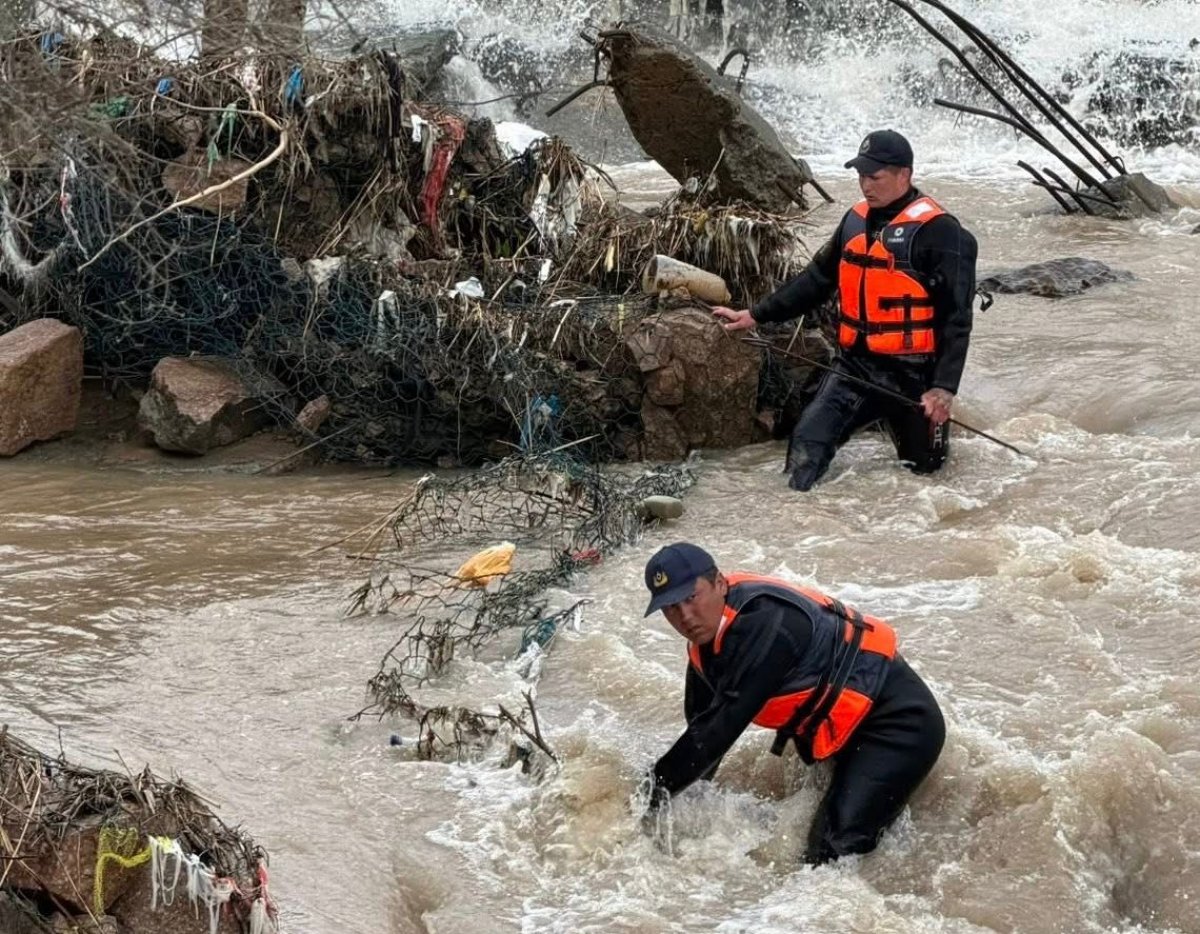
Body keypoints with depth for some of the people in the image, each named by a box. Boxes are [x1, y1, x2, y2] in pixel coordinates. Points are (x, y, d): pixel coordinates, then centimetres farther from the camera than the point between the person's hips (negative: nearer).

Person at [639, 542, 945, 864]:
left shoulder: (762, 620, -28)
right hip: (849, 732, 11)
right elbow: (701, 726, 15)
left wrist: (655, 791, -24)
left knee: (835, 851, -21)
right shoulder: (708, 636, 3)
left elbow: (722, 725, -30)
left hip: (901, 722, -11)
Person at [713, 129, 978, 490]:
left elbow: (956, 317, -17)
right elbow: (816, 279, 17)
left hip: (912, 376, -5)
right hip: (854, 366, 5)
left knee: (922, 467, 16)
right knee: (808, 443, -14)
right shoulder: (856, 221, 7)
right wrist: (755, 315, 13)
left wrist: (945, 387, -23)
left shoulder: (937, 232, -16)